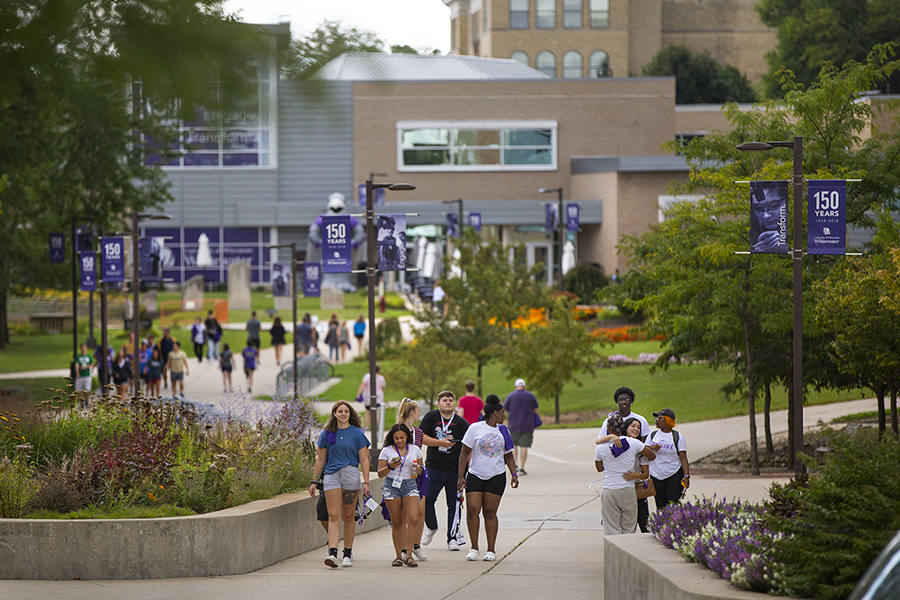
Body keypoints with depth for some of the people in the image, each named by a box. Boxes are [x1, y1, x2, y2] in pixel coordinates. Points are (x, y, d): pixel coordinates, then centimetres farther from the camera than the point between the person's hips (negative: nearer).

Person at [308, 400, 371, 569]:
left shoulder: (357, 433, 4)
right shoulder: (327, 434, 9)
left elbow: (364, 460, 3)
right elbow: (320, 460, 15)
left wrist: (366, 482, -5)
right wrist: (314, 481, 13)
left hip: (351, 475, -1)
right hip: (331, 476, 1)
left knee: (348, 516, 5)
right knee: (334, 516, -9)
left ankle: (348, 554, 13)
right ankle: (333, 552, -20)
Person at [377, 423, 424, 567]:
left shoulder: (415, 450, 9)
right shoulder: (387, 451, 2)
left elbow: (421, 470, 19)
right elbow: (380, 473, 1)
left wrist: (418, 470, -4)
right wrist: (390, 467, -19)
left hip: (410, 486, 1)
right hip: (391, 486, -1)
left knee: (413, 519, -15)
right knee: (396, 523, 1)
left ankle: (408, 555, -13)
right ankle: (398, 556, 10)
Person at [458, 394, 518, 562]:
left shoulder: (502, 430, 10)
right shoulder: (475, 428, -1)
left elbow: (508, 456, 17)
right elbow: (465, 452, 0)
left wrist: (514, 474, 4)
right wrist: (461, 476, -6)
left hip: (496, 477, 2)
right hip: (475, 475, -2)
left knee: (490, 513, -1)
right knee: (472, 510, -10)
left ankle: (491, 550, 6)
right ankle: (474, 548, 2)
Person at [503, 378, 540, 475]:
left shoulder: (511, 396, -4)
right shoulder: (531, 396, -1)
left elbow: (503, 410, 0)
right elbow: (537, 410, 3)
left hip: (514, 426, 0)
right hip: (527, 426, 0)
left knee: (513, 445, 18)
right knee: (524, 447, 1)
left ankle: (515, 464, 9)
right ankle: (522, 468, -3)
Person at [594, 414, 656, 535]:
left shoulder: (600, 448, -9)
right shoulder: (634, 443, -6)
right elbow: (652, 456, 8)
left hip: (610, 491, -1)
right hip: (628, 490, 1)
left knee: (612, 530, 4)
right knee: (628, 529, 11)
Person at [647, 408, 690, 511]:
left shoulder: (678, 437, -1)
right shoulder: (653, 435, 10)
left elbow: (683, 457, -5)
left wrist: (686, 475, -15)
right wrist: (651, 448, -15)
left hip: (674, 475, -3)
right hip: (656, 475, 4)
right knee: (661, 505, 2)